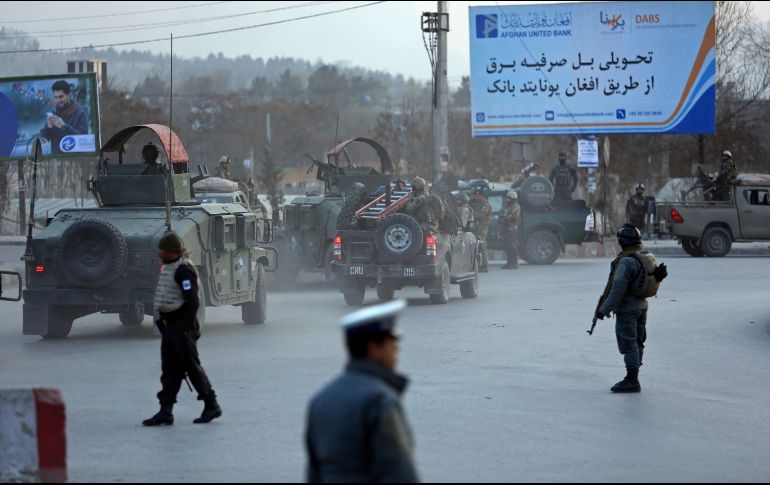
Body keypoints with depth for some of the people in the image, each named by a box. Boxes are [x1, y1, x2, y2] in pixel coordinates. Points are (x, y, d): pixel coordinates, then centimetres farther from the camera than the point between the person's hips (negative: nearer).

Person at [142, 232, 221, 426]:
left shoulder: (183, 270, -17)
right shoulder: (169, 268, 15)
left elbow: (192, 301, -22)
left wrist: (185, 328, -22)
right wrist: (162, 324, 17)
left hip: (182, 327, -10)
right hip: (170, 327, 10)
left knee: (192, 366, -2)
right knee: (169, 369, 6)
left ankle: (211, 406, 9)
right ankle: (165, 412, 4)